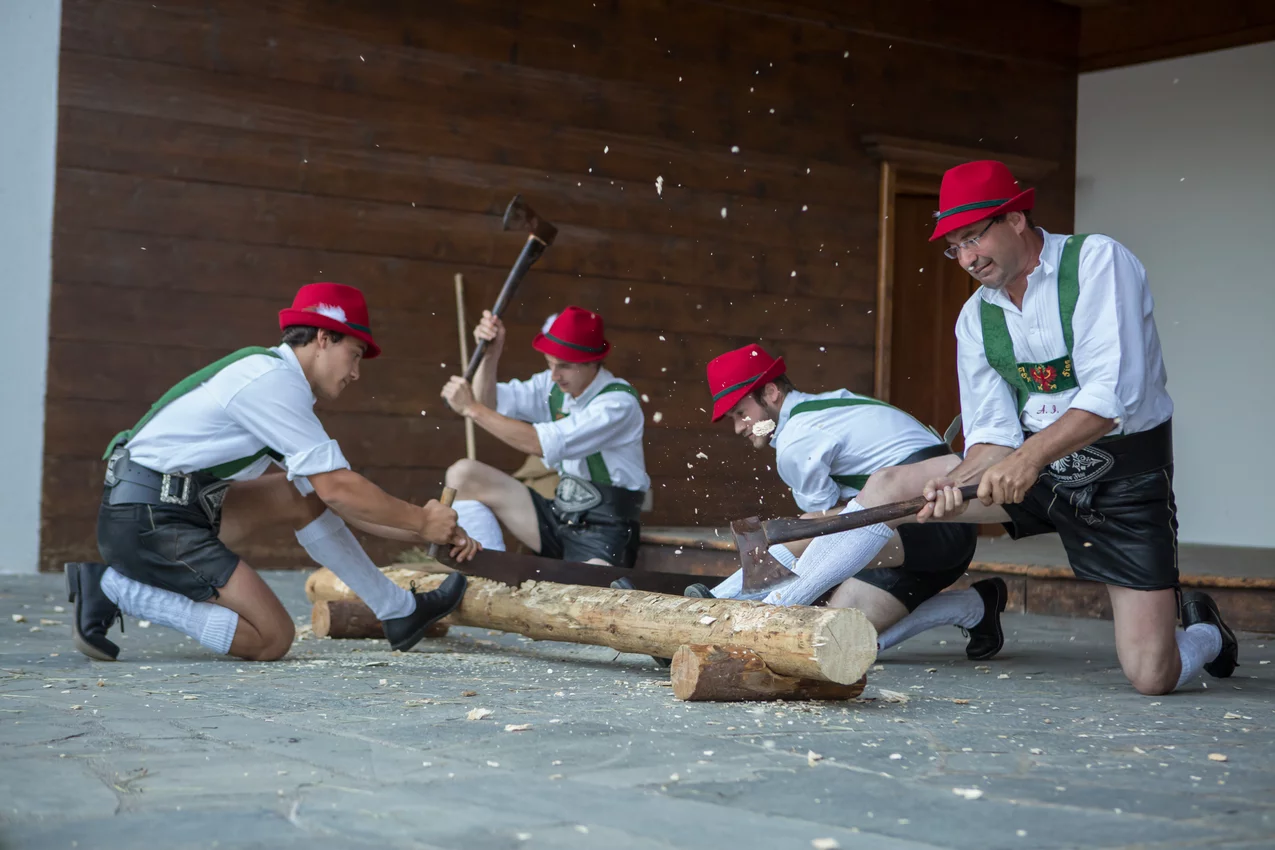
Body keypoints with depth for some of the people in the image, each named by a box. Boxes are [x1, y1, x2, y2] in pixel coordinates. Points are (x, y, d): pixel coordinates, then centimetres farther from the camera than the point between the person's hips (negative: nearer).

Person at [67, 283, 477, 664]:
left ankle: (402, 612, 14)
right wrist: (422, 522, -4)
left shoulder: (281, 384, 16)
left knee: (302, 497, 9)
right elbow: (338, 489, -17)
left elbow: (337, 499, 16)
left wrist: (432, 532, 12)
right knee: (271, 639, -9)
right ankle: (113, 587, -7)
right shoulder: (271, 379, -15)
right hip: (146, 519, -10)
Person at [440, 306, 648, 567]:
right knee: (463, 475, -2)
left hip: (604, 535, -7)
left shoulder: (619, 402, -19)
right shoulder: (553, 386, 4)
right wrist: (491, 354, -17)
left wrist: (471, 408, -23)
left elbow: (542, 444, -26)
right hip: (559, 516, 7)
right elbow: (488, 404, 0)